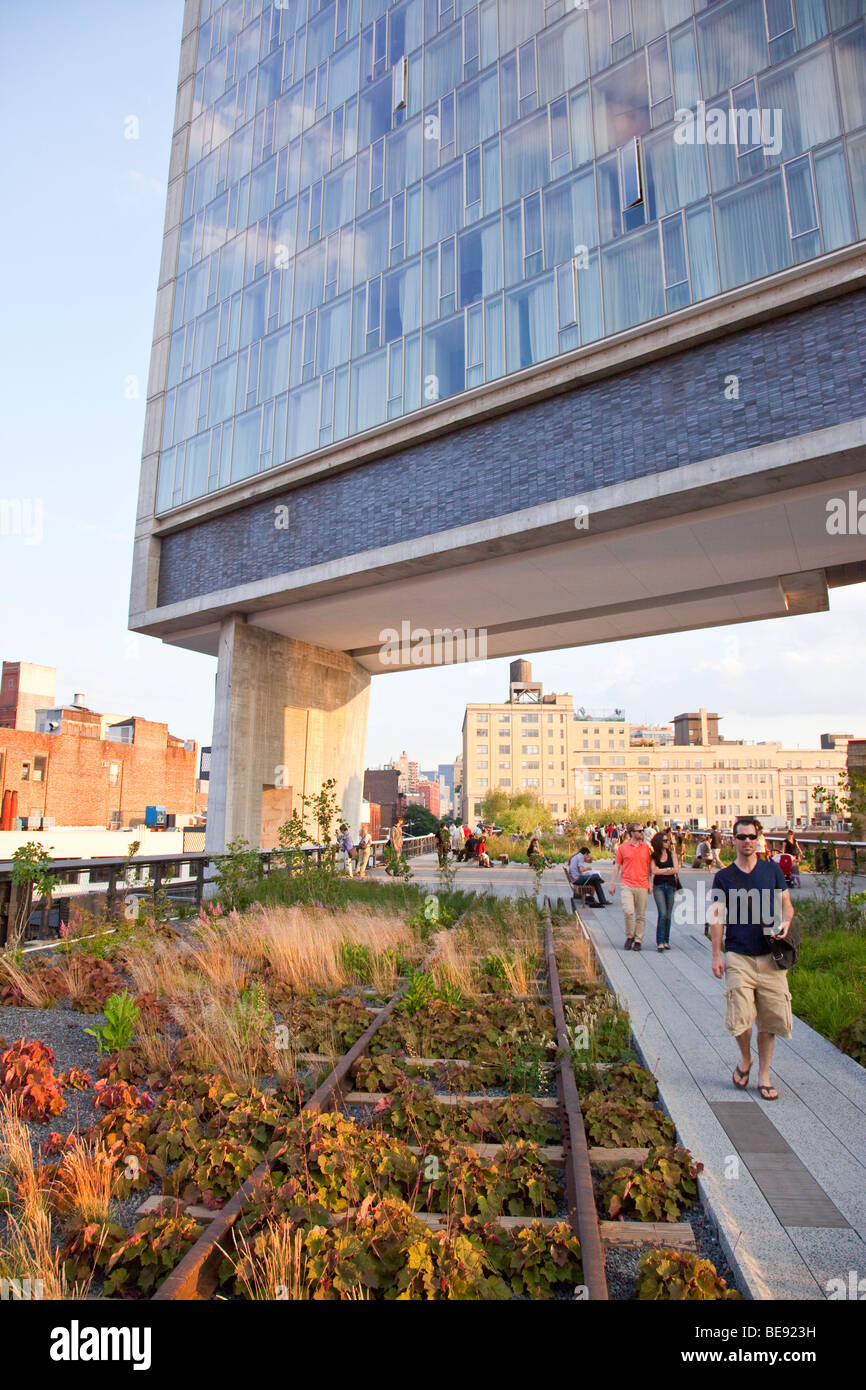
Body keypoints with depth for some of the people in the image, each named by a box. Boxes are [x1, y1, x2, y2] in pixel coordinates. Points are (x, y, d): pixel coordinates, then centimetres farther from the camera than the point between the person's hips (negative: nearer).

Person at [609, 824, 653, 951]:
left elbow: (649, 867, 14)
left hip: (642, 886, 2)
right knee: (628, 911, -14)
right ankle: (630, 936, 6)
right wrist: (613, 884, 3)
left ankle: (638, 940, 16)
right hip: (627, 886, -2)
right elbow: (617, 866, 6)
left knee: (641, 915, 5)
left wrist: (650, 884, 10)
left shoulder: (646, 847, 8)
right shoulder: (622, 848, 2)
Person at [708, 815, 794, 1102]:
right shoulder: (723, 876, 2)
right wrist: (716, 955, -4)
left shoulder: (773, 870, 6)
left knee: (769, 1018, 5)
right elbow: (717, 916, 1)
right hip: (738, 956, -1)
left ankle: (763, 1075, 24)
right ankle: (745, 1058, 22)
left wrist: (786, 922, -13)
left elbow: (786, 904, 10)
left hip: (770, 956, 1)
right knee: (740, 1016, -9)